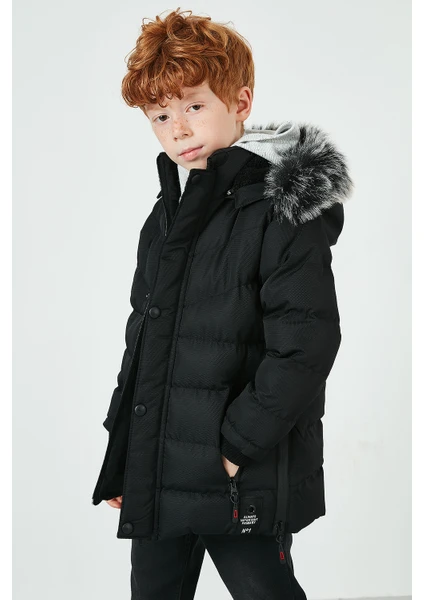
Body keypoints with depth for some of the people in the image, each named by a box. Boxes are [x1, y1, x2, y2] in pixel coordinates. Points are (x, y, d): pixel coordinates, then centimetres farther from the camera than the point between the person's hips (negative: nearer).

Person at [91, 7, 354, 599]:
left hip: (243, 488, -7)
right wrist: (120, 461, 16)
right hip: (156, 481, 8)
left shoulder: (284, 212, -14)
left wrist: (237, 446, -17)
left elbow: (304, 347, -21)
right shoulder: (165, 217, 10)